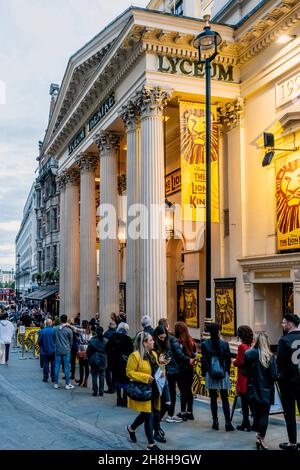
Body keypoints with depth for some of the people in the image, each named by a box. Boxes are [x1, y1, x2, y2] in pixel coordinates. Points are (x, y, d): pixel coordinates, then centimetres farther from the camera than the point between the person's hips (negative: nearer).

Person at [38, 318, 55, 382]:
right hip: (53, 350, 0)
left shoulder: (41, 331, -11)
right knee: (53, 364, 9)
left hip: (44, 351, 0)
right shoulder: (54, 331, -12)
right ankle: (53, 378, 12)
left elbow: (39, 341, -5)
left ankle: (45, 377, 12)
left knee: (45, 364, 8)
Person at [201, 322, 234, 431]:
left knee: (213, 399, 8)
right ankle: (228, 422, 3)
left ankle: (215, 422, 12)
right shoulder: (224, 344, -5)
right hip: (223, 374, 0)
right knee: (225, 399, 6)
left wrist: (204, 373, 5)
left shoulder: (205, 344, -7)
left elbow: (204, 360, -6)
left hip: (210, 374, 0)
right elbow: (228, 360, -1)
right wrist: (227, 372, 10)